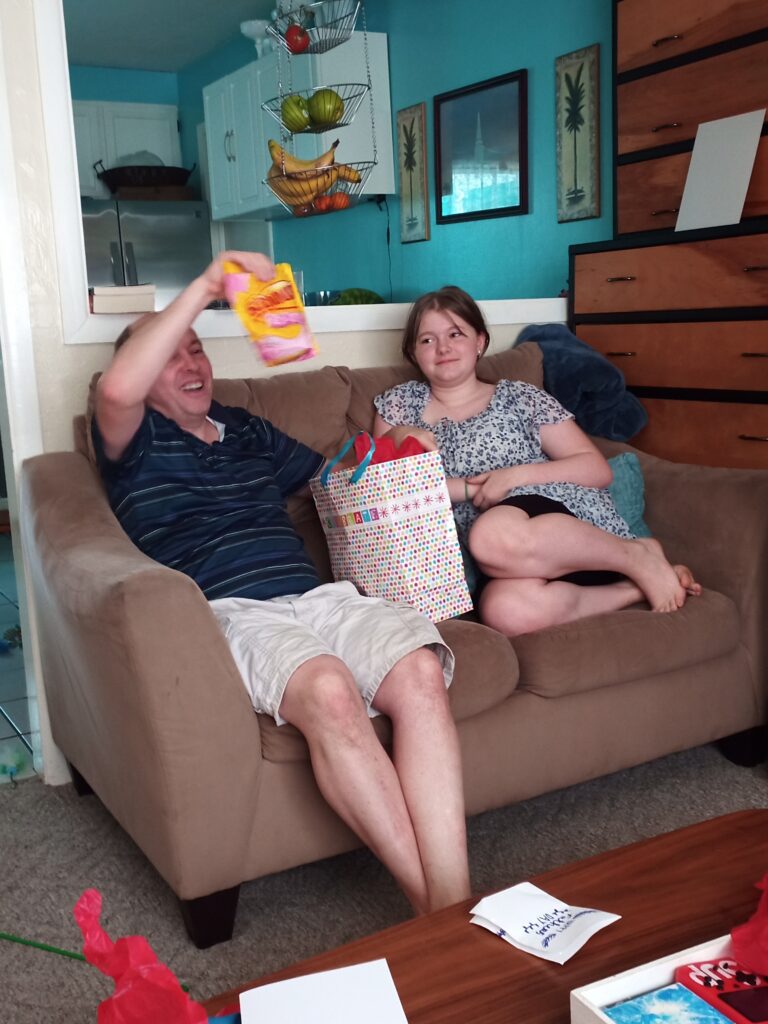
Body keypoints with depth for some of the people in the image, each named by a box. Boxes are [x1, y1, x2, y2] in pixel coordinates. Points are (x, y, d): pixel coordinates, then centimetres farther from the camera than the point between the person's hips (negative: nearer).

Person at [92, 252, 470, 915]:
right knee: (328, 689, -39)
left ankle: (452, 905, -35)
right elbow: (118, 388, -12)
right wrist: (204, 287, -11)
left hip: (316, 596, 5)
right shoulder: (134, 442, 13)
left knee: (420, 670, -29)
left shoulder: (248, 431, 32)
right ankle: (431, 905, -32)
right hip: (230, 612, -5)